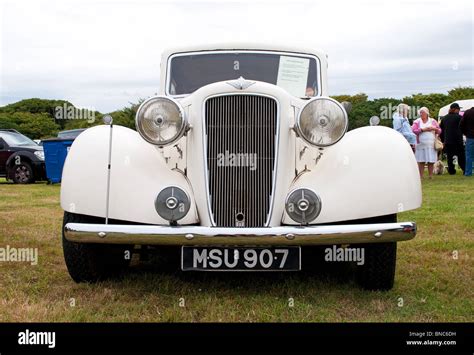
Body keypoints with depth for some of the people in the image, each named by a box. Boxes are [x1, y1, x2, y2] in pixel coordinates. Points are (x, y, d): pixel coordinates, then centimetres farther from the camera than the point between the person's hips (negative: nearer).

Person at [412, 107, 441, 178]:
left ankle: (431, 176, 8)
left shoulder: (433, 121, 13)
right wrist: (423, 129, -12)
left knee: (431, 161, 0)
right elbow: (414, 131, -5)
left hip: (431, 145, 2)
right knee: (421, 161, -4)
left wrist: (434, 128, -6)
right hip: (421, 144, -1)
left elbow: (439, 131, 14)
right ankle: (421, 176, 0)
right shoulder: (417, 122, 8)